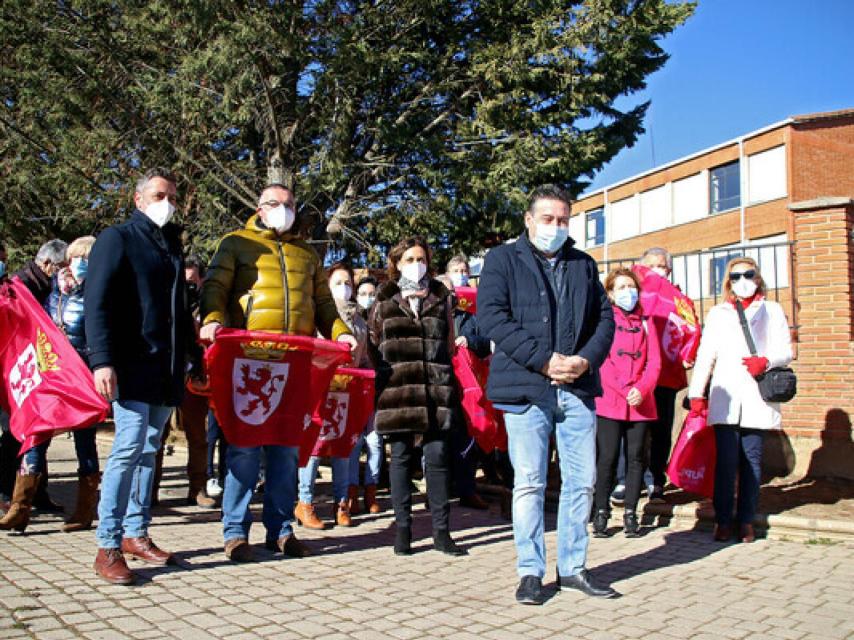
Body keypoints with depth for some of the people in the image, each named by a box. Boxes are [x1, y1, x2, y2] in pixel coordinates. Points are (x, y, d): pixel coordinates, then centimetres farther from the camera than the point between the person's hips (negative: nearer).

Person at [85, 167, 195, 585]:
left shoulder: (173, 245, 20)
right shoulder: (117, 238, 0)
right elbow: (96, 303, -9)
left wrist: (186, 358, 16)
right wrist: (102, 360, -19)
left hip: (167, 369, 7)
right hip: (132, 364, -7)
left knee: (149, 449, 10)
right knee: (130, 446, -13)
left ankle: (136, 533, 20)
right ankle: (108, 547, -6)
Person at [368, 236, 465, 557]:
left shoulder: (441, 297, 14)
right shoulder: (384, 299, 11)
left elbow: (450, 343, 16)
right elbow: (372, 342, 11)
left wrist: (445, 375, 7)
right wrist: (387, 369, 2)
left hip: (435, 387, 1)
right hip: (397, 387, 0)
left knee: (437, 456, -2)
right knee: (401, 457, 3)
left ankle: (441, 531, 6)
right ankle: (402, 528, 12)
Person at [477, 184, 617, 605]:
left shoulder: (584, 265, 19)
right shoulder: (503, 260, 4)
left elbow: (604, 317, 15)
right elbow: (492, 316, -9)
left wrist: (586, 359, -5)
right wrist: (543, 360, -15)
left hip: (578, 388, 5)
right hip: (525, 388, -4)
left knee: (582, 480, 8)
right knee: (529, 483, 0)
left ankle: (572, 567, 21)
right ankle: (530, 571, 13)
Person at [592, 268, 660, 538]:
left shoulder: (645, 323, 15)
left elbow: (654, 362, 7)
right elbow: (600, 361, -6)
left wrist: (642, 390, -10)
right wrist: (625, 390, -14)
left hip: (641, 403, 3)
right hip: (609, 401, -3)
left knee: (635, 457, 5)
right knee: (607, 457, -4)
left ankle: (630, 514, 13)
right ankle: (601, 513, 6)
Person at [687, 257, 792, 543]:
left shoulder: (773, 311, 16)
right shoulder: (717, 313, 19)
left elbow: (786, 350, 7)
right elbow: (705, 355, 11)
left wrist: (765, 362, -15)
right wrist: (696, 392, 0)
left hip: (757, 399, 0)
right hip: (725, 399, 0)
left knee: (752, 460, 0)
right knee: (726, 461, -6)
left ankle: (746, 520, 9)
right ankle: (723, 519, 1)